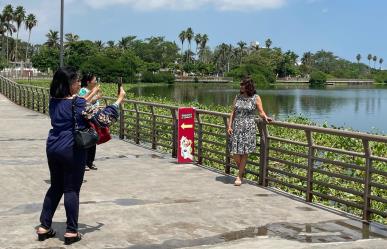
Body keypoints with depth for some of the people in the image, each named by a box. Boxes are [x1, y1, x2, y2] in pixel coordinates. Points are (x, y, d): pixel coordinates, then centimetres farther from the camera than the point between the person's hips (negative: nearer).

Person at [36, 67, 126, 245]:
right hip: (72, 150, -7)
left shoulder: (54, 101, 6)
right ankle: (71, 232, 8)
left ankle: (44, 227, 21)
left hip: (53, 148, 7)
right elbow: (103, 119, -16)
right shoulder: (78, 103, -15)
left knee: (55, 187, 17)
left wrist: (91, 96, 29)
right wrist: (119, 100, -9)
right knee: (71, 190, 2)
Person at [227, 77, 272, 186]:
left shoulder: (256, 98, 0)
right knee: (235, 152, -1)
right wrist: (229, 126, 3)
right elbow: (233, 113, 11)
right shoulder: (238, 97, 10)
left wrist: (265, 117, -22)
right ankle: (242, 170, 24)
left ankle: (239, 176, 8)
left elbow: (261, 112, 0)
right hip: (236, 127, 3)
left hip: (249, 128, -3)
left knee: (244, 152, -2)